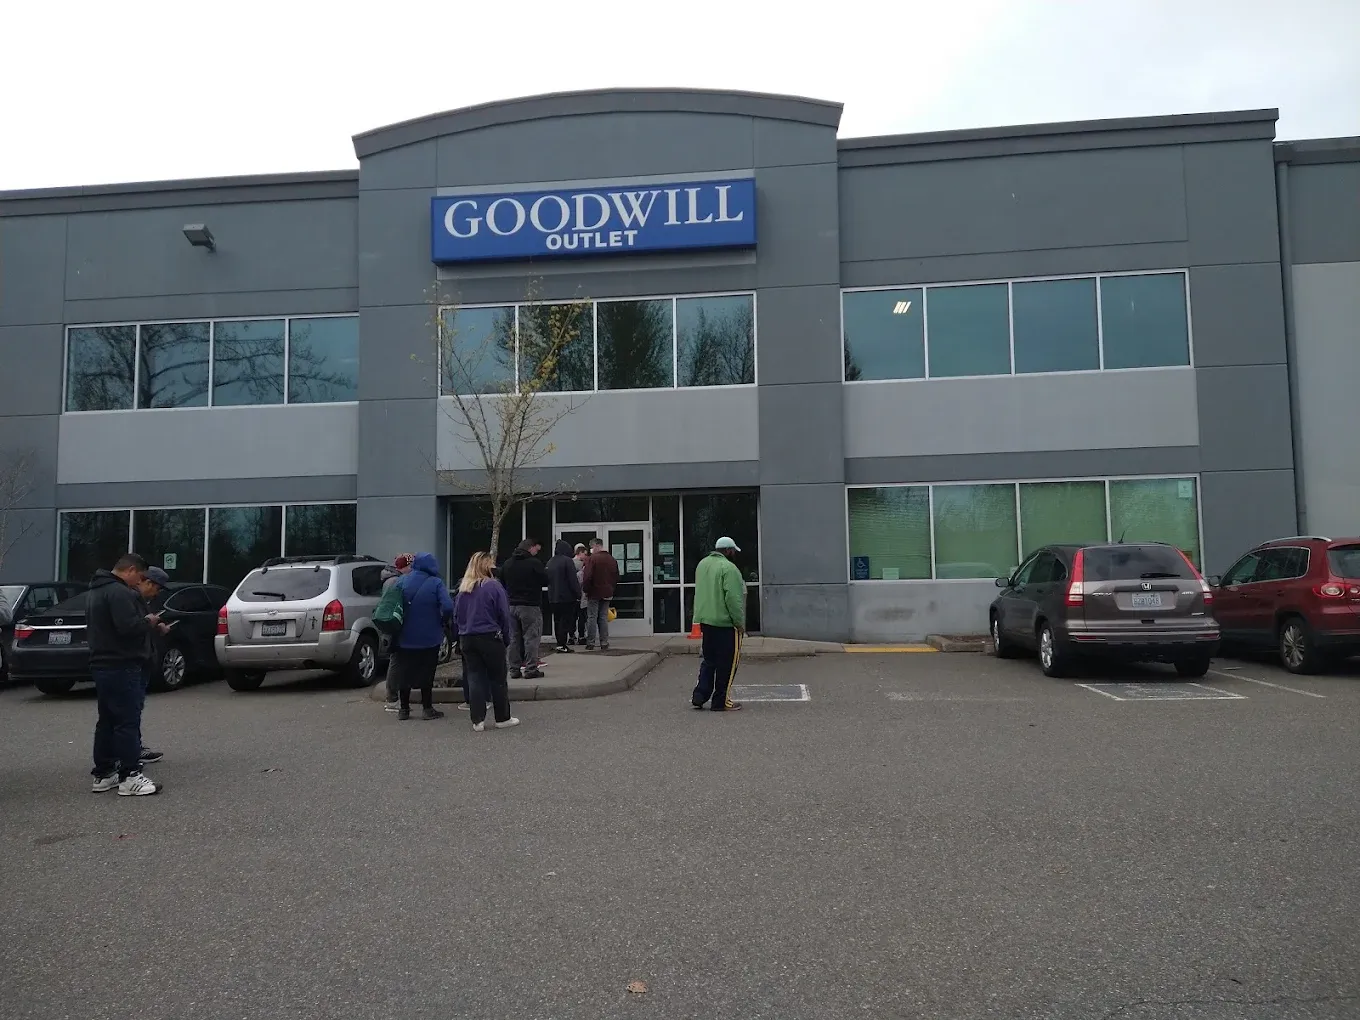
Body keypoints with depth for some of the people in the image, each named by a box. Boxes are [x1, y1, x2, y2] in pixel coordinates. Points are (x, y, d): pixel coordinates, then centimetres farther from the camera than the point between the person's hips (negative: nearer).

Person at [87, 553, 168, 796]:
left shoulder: (96, 591, 19)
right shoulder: (119, 592, -16)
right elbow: (128, 626, -28)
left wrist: (154, 628, 16)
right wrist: (149, 621, -8)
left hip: (102, 665, 11)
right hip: (121, 666, -11)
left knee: (107, 721, 15)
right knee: (128, 721, -8)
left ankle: (104, 773, 20)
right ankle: (130, 776, -8)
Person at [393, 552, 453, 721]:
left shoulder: (402, 581, -3)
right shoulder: (436, 583, -13)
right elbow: (448, 607, -22)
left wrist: (398, 624, 13)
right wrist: (443, 622, -3)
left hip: (405, 637, 3)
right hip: (429, 637, -3)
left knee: (405, 673, 12)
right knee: (426, 673, 8)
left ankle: (404, 709, 18)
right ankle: (427, 709, 11)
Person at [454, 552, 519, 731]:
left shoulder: (463, 588, 5)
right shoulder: (494, 586, -10)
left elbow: (456, 616, 9)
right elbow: (505, 615, -8)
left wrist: (463, 632, 16)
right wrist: (506, 639, 2)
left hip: (467, 639, 5)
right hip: (490, 638, -4)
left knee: (475, 678, 8)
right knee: (498, 678, 7)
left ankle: (478, 720, 6)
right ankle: (503, 718, 14)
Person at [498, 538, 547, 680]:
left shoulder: (507, 564, 8)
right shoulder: (534, 563, -12)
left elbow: (502, 583, 14)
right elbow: (546, 581, -7)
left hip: (511, 605, 6)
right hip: (530, 606, -6)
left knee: (514, 638, 11)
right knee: (531, 637, -1)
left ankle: (515, 669, 13)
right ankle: (531, 669, -3)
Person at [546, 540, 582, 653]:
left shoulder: (550, 562, 13)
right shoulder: (567, 561, -10)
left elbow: (547, 579, 18)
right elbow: (573, 580, -14)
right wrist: (578, 594, -10)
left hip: (553, 597, 7)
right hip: (566, 597, -7)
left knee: (557, 621, 12)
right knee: (566, 620, -5)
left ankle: (560, 643, 14)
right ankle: (562, 645, -9)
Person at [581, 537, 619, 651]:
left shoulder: (592, 558, -13)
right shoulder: (612, 560, 8)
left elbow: (587, 577, -17)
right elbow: (616, 577, 13)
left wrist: (585, 590, -5)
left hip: (594, 593, -5)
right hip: (607, 593, 5)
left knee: (592, 618, 2)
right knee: (604, 618, 10)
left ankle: (590, 644, 4)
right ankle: (604, 644, 8)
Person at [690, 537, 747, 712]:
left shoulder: (702, 564, 11)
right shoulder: (728, 568, -16)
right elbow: (733, 598, -20)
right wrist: (740, 623, -14)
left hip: (704, 620, 8)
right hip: (724, 622, -8)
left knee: (708, 660, 18)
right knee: (727, 663, 3)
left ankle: (700, 696, 14)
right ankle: (721, 701, 8)